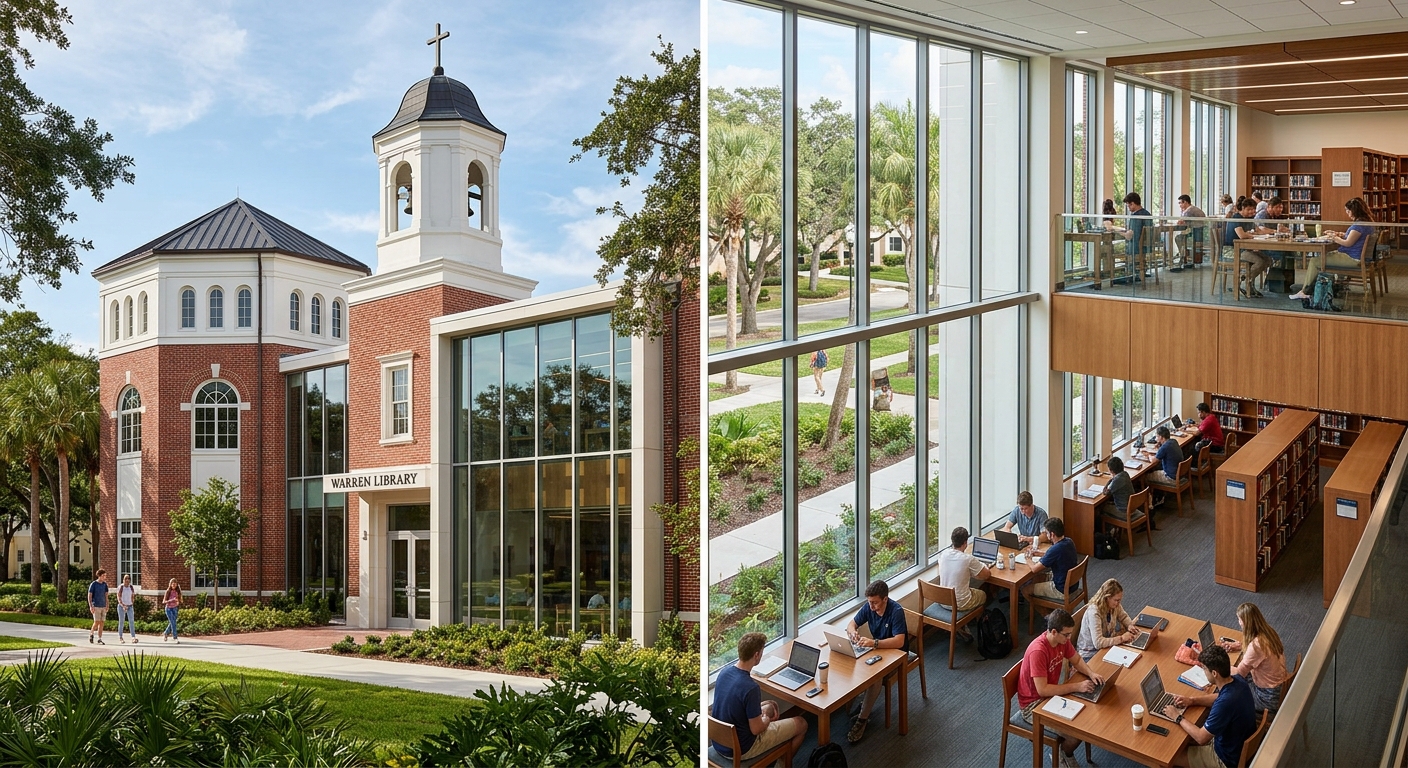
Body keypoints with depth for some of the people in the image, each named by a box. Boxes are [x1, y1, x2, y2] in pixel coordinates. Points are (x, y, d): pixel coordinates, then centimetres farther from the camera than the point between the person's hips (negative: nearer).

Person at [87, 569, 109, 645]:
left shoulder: (105, 584, 9)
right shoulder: (93, 584, -5)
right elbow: (89, 596, -6)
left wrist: (107, 606, 6)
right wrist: (91, 606, -15)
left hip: (103, 606, 4)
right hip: (96, 606, -4)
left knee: (101, 623, 2)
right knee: (97, 622, -10)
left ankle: (99, 639, 6)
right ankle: (91, 634, 19)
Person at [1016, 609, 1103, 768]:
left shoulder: (1062, 639, -8)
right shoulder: (1038, 651, -34)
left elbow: (1077, 660, 10)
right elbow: (1042, 690, -33)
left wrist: (1091, 674, -11)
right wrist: (1076, 686, -29)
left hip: (1051, 693, 9)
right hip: (1033, 704, -8)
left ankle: (1064, 751, 21)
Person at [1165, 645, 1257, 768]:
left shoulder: (1225, 703, -39)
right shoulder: (1238, 680, -13)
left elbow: (1201, 738, -28)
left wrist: (1178, 718, -15)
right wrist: (1192, 700, -1)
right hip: (1243, 744, 8)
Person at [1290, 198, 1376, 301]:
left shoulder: (1359, 224, -21)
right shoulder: (1367, 222, 14)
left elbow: (1348, 243, -21)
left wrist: (1334, 237, -5)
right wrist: (1337, 234, 14)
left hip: (1353, 259, -12)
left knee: (1314, 261, -9)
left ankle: (1305, 291, 1)